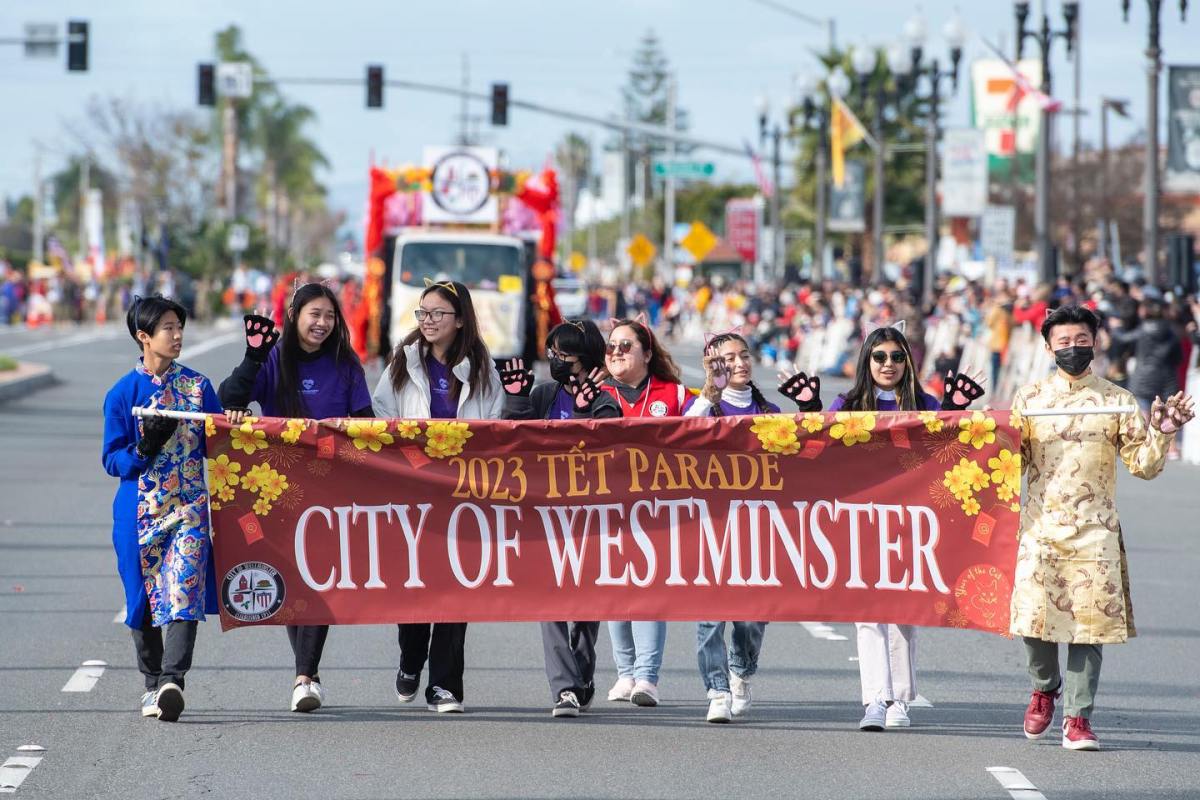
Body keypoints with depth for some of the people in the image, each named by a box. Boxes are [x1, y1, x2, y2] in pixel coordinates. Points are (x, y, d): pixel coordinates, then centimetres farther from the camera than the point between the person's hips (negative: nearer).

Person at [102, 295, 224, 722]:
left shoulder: (198, 386, 8)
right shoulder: (123, 393, 3)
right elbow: (112, 459, 1)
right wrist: (145, 448, -16)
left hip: (189, 506, 0)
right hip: (140, 510, 0)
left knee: (184, 589, -17)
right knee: (145, 598, 5)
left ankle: (172, 680, -26)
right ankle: (152, 683, 21)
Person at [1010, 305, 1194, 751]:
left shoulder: (1117, 401, 7)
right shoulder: (1029, 399, 10)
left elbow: (1143, 465, 6)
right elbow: (1011, 464, 10)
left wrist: (1161, 434, -11)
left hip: (1095, 531, -1)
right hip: (1040, 528, 1)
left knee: (1089, 622, -5)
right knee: (1035, 617, -4)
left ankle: (1078, 719, 1)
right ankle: (1045, 686, 25)